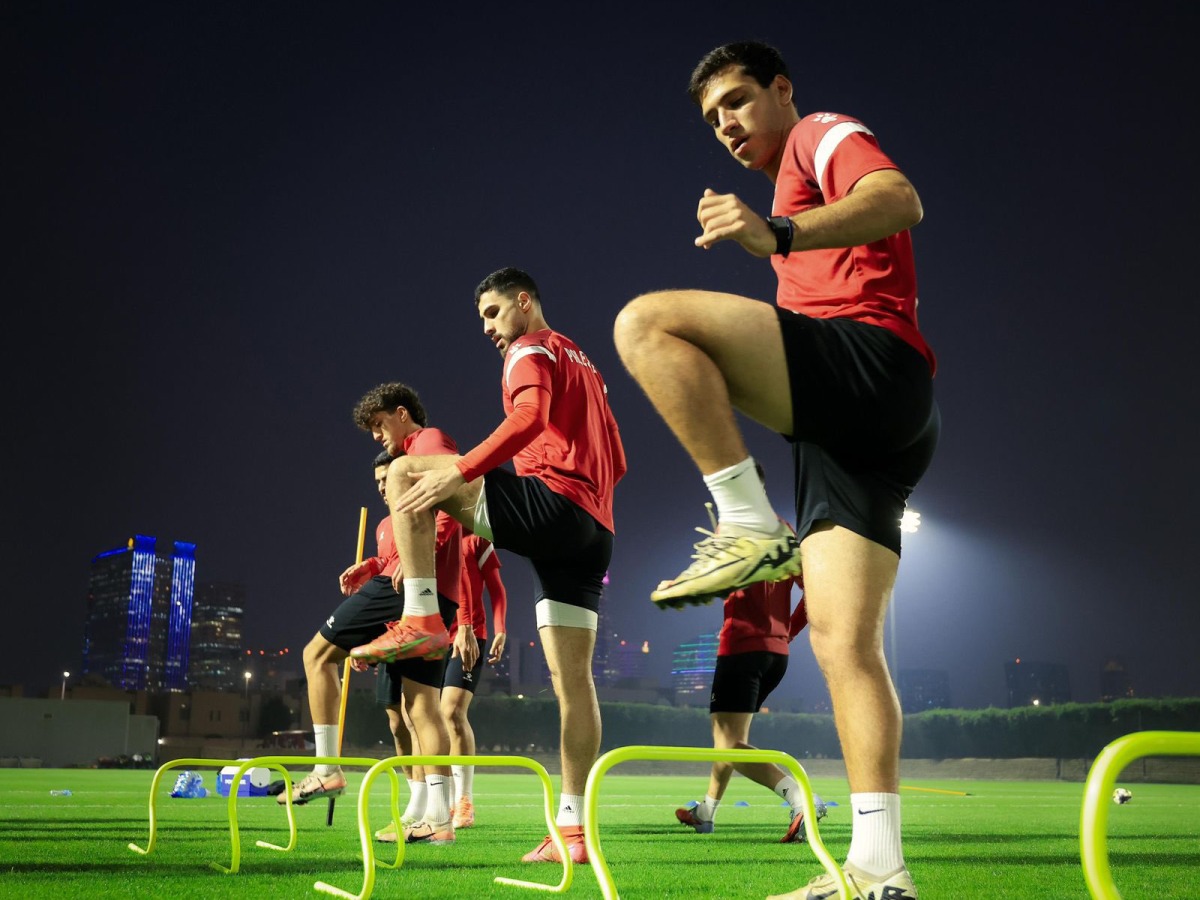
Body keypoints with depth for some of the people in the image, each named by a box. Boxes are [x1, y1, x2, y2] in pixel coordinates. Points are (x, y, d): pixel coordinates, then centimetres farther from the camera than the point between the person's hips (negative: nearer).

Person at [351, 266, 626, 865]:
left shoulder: (531, 350, 3)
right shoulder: (584, 365, 31)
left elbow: (529, 416, -19)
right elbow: (614, 461, 31)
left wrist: (459, 472, -26)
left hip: (550, 497, -9)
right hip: (593, 530, 9)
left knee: (406, 473, -5)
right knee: (572, 678, 5)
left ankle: (420, 620, -13)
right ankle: (573, 829, 4)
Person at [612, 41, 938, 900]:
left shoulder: (823, 135, 8)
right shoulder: (800, 179, 36)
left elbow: (898, 199, -17)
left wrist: (780, 234, -32)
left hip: (873, 366, -10)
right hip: (859, 426, 10)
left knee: (647, 321, -21)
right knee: (844, 642, -1)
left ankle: (752, 527, -21)